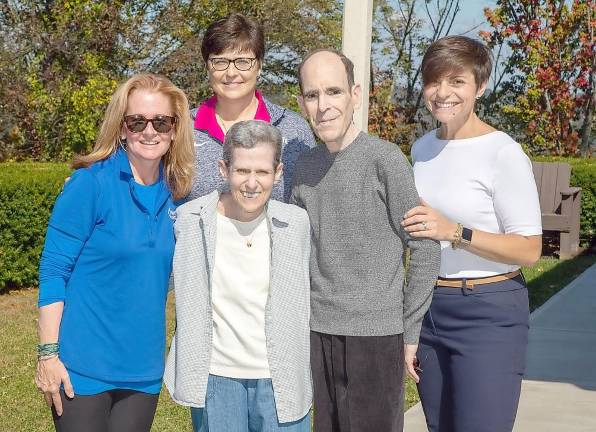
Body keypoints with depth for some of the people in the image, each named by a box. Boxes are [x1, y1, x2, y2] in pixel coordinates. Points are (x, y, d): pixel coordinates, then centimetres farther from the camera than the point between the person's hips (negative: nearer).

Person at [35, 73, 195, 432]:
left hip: (144, 368, 5)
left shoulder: (177, 194, 3)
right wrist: (48, 353, -14)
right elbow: (53, 271, -11)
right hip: (84, 365, -5)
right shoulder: (90, 184, -12)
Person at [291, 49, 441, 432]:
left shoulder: (385, 159, -10)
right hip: (318, 332, 5)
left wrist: (410, 332, -7)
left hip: (375, 332, -5)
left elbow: (424, 248, -9)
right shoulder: (305, 166, 7)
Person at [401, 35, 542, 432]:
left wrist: (455, 232, -26)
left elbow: (530, 250, -12)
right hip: (428, 308, 6)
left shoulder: (503, 153, -12)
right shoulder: (422, 148, 8)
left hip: (488, 313, -6)